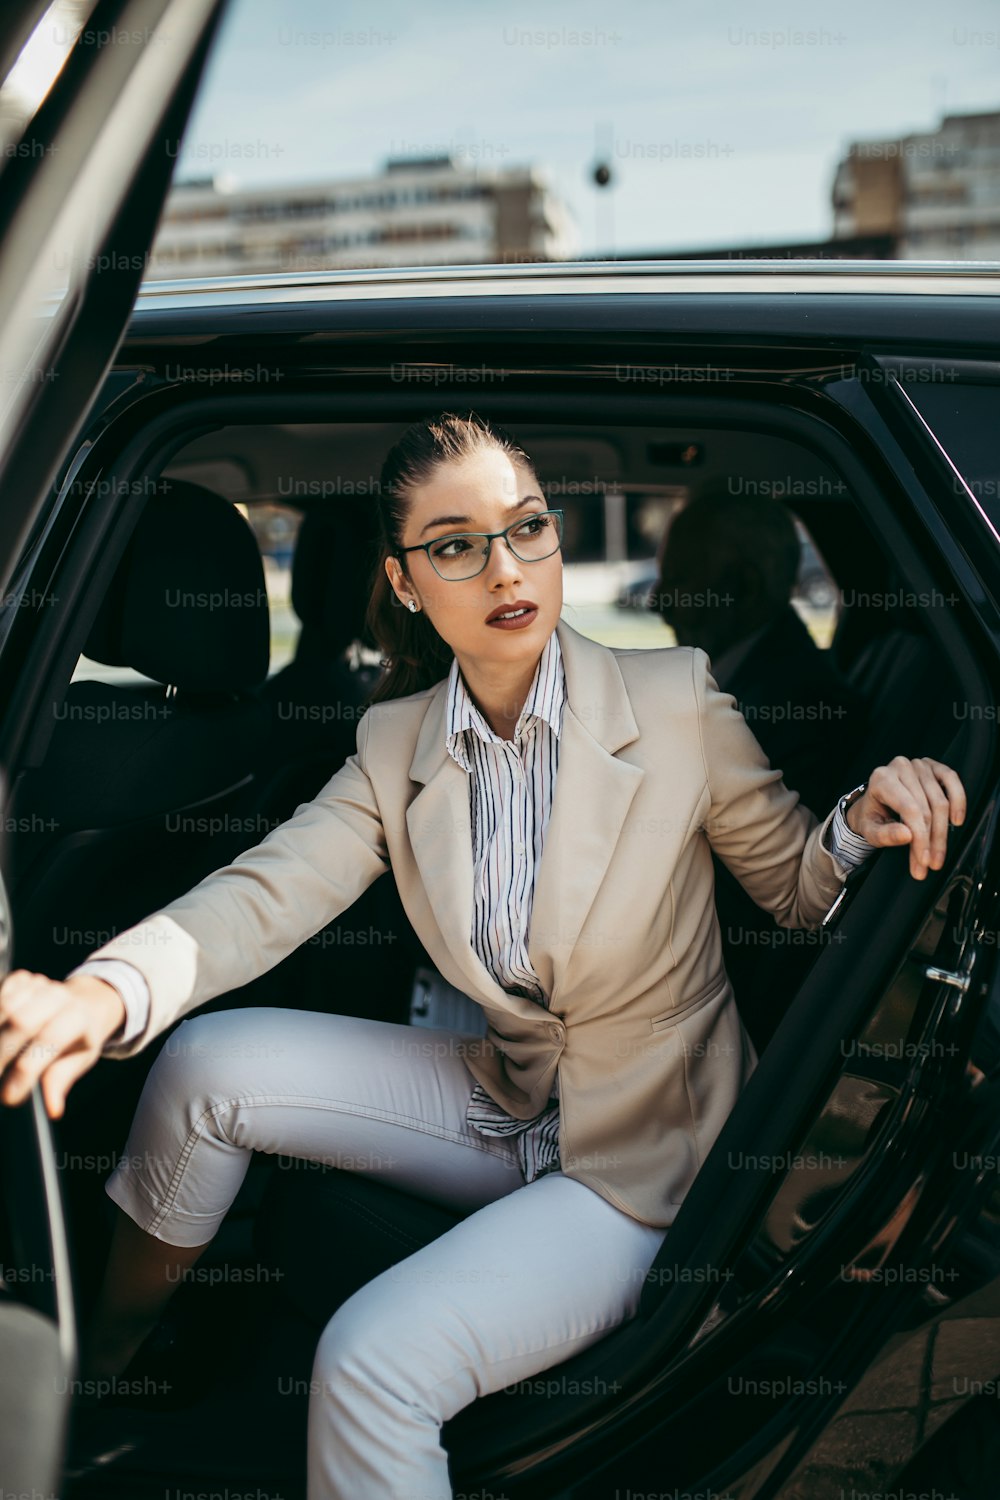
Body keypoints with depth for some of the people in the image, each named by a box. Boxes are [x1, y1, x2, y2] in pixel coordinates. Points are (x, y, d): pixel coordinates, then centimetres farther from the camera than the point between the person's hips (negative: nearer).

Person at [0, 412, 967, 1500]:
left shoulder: (675, 698, -15)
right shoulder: (397, 743, -3)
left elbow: (795, 887, -4)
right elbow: (267, 890, -13)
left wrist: (860, 823, -28)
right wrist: (108, 991, -33)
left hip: (643, 1160, -4)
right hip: (502, 1101, 5)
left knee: (375, 1358, -24)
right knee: (203, 1063, -8)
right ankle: (90, 1369, 15)